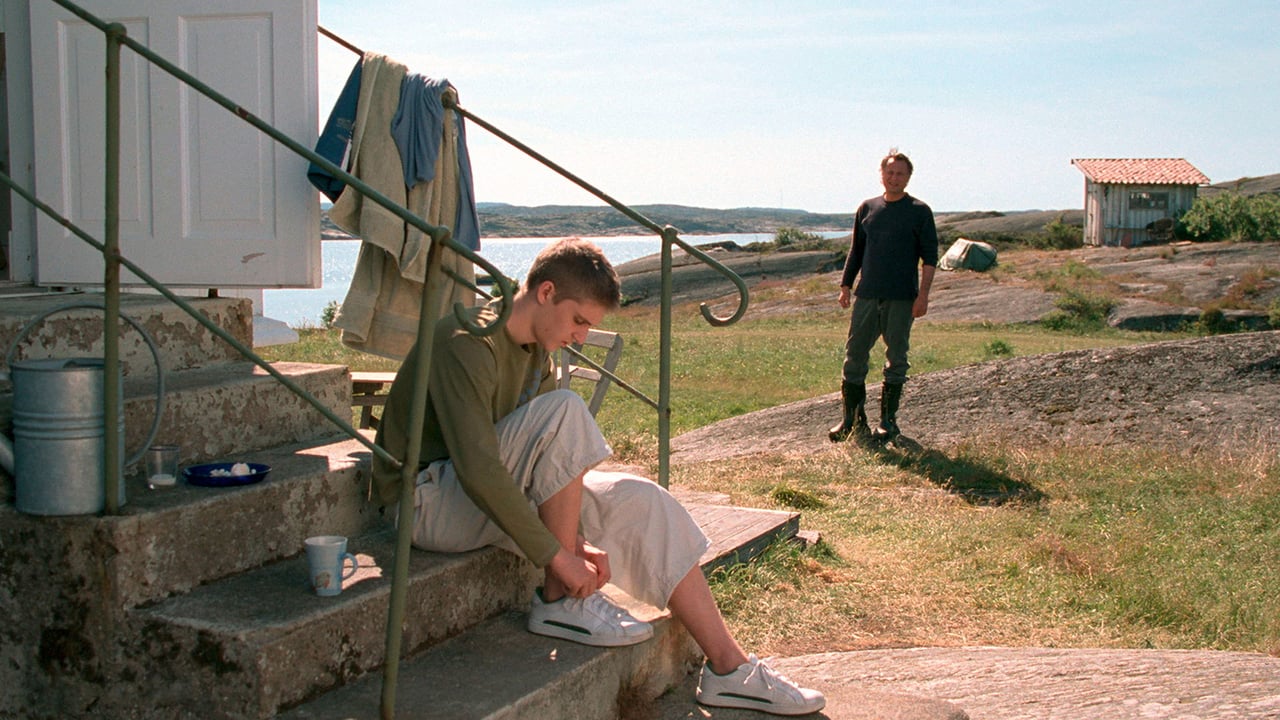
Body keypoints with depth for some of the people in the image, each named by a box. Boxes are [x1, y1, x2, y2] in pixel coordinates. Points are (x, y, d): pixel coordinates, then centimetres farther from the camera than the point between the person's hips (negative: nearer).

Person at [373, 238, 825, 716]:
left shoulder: (536, 354, 9)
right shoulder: (467, 342, -21)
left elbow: (554, 461, 8)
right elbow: (478, 470, -29)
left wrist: (578, 542, -7)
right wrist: (557, 556, -26)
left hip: (494, 495, 9)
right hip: (429, 501, -9)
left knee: (640, 501, -6)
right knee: (565, 411, -28)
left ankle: (728, 668, -1)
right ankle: (560, 602, -18)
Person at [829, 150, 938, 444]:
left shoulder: (919, 212, 1)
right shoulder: (867, 209, 12)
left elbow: (930, 257, -1)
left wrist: (923, 295, -9)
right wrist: (845, 286, 13)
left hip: (902, 298, -3)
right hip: (867, 295, 3)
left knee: (896, 359, 3)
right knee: (854, 355, 1)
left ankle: (888, 422, 12)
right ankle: (851, 420, 10)